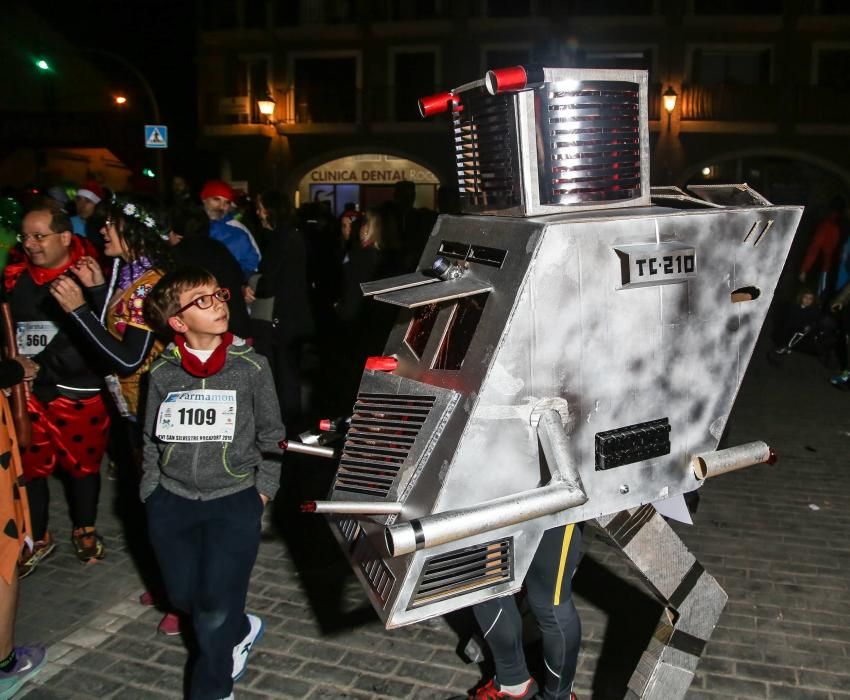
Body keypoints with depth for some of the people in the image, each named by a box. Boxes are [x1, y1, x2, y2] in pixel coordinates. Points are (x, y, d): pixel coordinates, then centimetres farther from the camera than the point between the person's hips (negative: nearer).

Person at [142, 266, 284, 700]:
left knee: (216, 606, -4)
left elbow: (271, 434, 1)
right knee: (182, 595, 12)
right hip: (172, 501, 3)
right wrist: (151, 492, 7)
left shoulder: (250, 365, -6)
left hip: (234, 502, -3)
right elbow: (152, 439, 10)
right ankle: (241, 632, 43)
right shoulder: (163, 372, 0)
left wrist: (263, 491, -2)